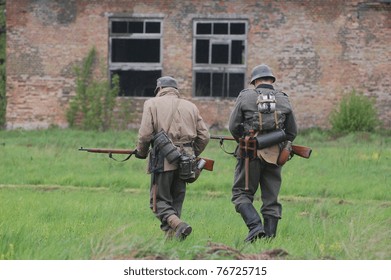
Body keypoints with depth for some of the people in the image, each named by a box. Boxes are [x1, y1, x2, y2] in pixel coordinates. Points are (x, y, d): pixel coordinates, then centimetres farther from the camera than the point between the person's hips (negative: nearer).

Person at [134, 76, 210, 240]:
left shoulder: (152, 104, 3)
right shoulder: (190, 106, 15)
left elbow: (145, 134, -6)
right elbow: (204, 136, 11)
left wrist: (141, 153, 12)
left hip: (163, 160, -4)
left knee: (159, 201, 1)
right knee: (176, 201, 12)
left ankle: (179, 226, -23)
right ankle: (171, 237, 6)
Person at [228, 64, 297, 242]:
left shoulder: (245, 97, -2)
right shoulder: (283, 100, 7)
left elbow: (233, 127, -3)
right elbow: (292, 132, 12)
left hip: (250, 154, -3)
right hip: (274, 155, 3)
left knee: (242, 194, 5)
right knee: (271, 198, 8)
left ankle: (255, 226, -15)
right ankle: (269, 236, 5)